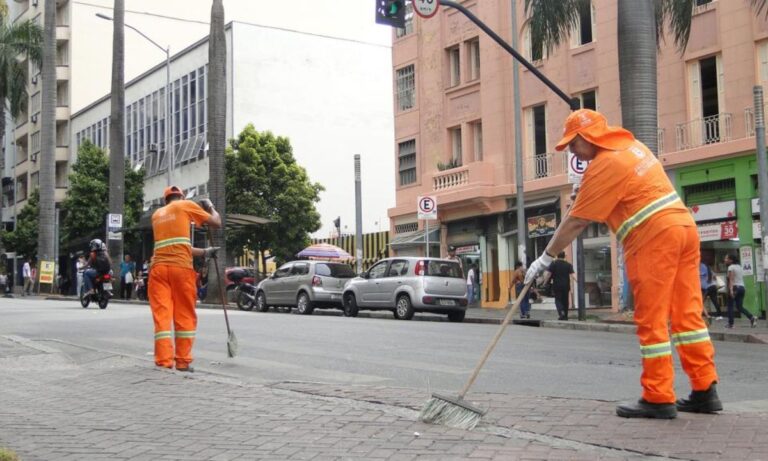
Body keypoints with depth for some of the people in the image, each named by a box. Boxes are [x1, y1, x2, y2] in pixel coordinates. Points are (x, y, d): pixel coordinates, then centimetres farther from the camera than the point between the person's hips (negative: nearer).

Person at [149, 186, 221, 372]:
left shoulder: (157, 215, 24)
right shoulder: (186, 206, 9)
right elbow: (217, 222, 10)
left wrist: (204, 252, 30)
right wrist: (210, 206, 29)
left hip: (158, 267, 4)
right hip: (181, 267, -3)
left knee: (162, 315, 1)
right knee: (185, 316, 6)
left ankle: (164, 362, -5)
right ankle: (183, 362, 8)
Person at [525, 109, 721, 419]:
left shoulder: (604, 164, -10)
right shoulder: (630, 144, 17)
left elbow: (576, 222, -8)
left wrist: (546, 258, -1)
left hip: (654, 238, -9)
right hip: (684, 226, 9)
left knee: (652, 320, -3)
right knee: (688, 312, 9)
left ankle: (659, 398, 0)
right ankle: (705, 391, 12)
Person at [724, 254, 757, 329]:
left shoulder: (731, 267, -5)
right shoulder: (739, 267, 18)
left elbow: (731, 279, -15)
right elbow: (742, 279, 17)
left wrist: (731, 290, -23)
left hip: (735, 287, -7)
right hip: (742, 287, 8)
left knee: (730, 306, 2)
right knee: (740, 306, 8)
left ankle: (730, 323, 1)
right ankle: (752, 317, -12)